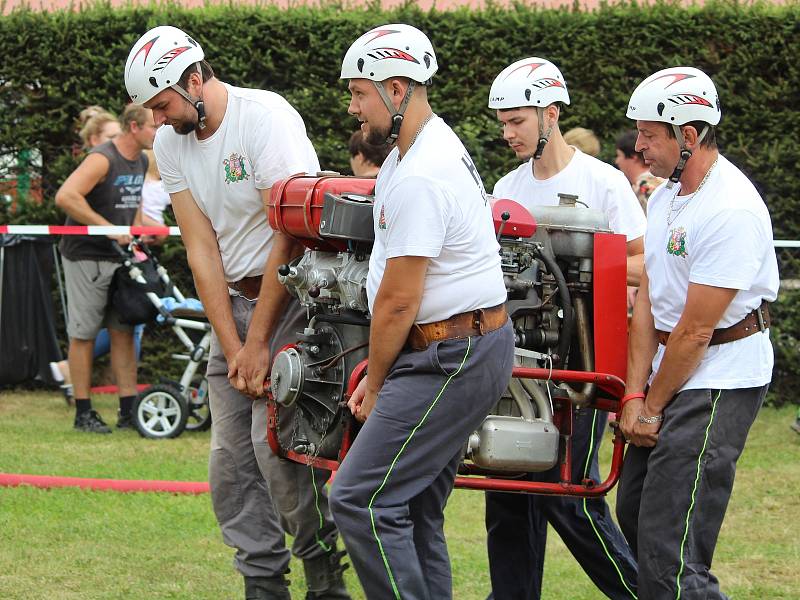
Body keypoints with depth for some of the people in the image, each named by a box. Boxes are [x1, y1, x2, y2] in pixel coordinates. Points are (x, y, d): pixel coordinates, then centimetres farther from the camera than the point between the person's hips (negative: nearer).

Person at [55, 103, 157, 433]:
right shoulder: (102, 160, -18)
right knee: (83, 334, -1)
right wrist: (108, 228, -28)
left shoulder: (142, 163, 8)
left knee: (123, 332, 5)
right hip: (86, 257, -8)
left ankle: (128, 411, 8)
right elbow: (65, 197, -30)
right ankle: (83, 414, 4)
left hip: (119, 257, 8)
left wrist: (135, 236, 10)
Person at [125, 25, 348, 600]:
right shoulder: (171, 142, 2)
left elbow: (289, 238, -20)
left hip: (292, 294, -7)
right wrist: (231, 346, -9)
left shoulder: (266, 117, -19)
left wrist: (258, 343, -18)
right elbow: (202, 250, 0)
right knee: (230, 459, 2)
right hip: (233, 301, 7)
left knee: (275, 443, -17)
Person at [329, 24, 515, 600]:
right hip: (465, 347, 11)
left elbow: (398, 302, -16)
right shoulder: (430, 143, 14)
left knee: (360, 499, -12)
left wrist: (375, 382, -2)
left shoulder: (419, 179, -20)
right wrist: (380, 374, 15)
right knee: (414, 510, 12)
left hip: (453, 358, -11)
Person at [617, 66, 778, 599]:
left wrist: (652, 409, -9)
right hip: (671, 370, 10)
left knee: (668, 551, -16)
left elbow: (695, 330, -18)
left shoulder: (731, 210, -21)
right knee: (636, 511, 17)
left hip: (719, 382, -10)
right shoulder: (666, 195, 9)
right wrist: (635, 395, 1)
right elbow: (649, 300, 9)